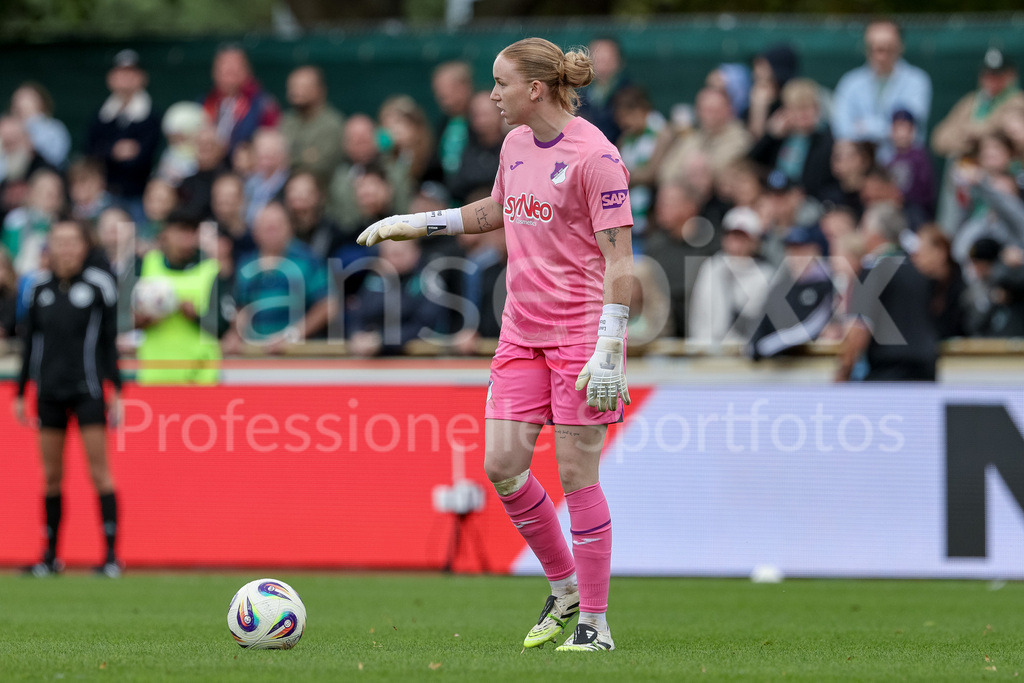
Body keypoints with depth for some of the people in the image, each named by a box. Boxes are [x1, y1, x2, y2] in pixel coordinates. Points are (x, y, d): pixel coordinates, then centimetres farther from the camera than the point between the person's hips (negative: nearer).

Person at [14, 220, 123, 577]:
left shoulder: (99, 284, -2)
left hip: (87, 388, -3)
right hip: (49, 391, 4)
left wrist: (117, 391, -4)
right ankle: (50, 556, 12)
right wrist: (20, 392, 14)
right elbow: (31, 342, 14)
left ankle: (112, 555, -6)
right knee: (52, 476, 5)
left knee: (99, 472, -6)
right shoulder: (39, 288, 8)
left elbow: (110, 340, -1)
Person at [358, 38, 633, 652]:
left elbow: (619, 262, -16)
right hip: (522, 331, 7)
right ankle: (563, 589, 20)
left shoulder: (594, 156, -14)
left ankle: (594, 622, 4)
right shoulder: (516, 144, 10)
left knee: (577, 474, -6)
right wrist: (412, 224, 26)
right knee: (502, 464, 1)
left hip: (581, 332, -7)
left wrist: (608, 352, -22)